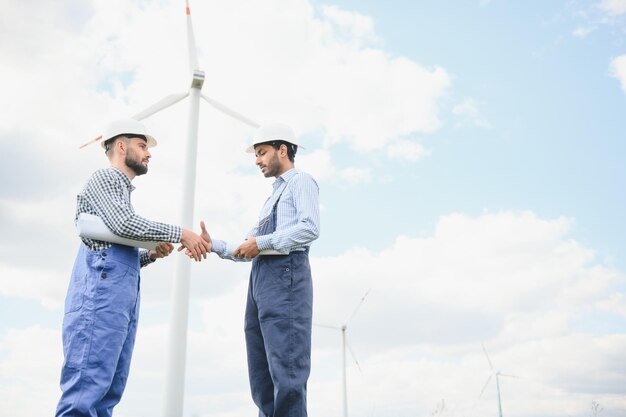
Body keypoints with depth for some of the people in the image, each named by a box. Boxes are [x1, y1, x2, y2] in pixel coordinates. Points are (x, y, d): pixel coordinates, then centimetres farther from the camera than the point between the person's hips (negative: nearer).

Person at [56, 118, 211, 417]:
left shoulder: (123, 190, 29)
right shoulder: (104, 178, 2)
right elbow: (123, 224, -17)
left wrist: (152, 254, 8)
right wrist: (180, 233, -11)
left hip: (123, 296, 9)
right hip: (101, 290, -9)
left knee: (109, 391, 5)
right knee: (86, 389, -12)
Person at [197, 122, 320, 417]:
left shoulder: (301, 182, 7)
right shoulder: (272, 199, 31)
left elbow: (310, 228, -12)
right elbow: (248, 252, 25)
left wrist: (261, 242, -9)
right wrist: (213, 245, 11)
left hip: (285, 275, -9)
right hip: (260, 279, 9)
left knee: (285, 370, -14)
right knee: (261, 377, 4)